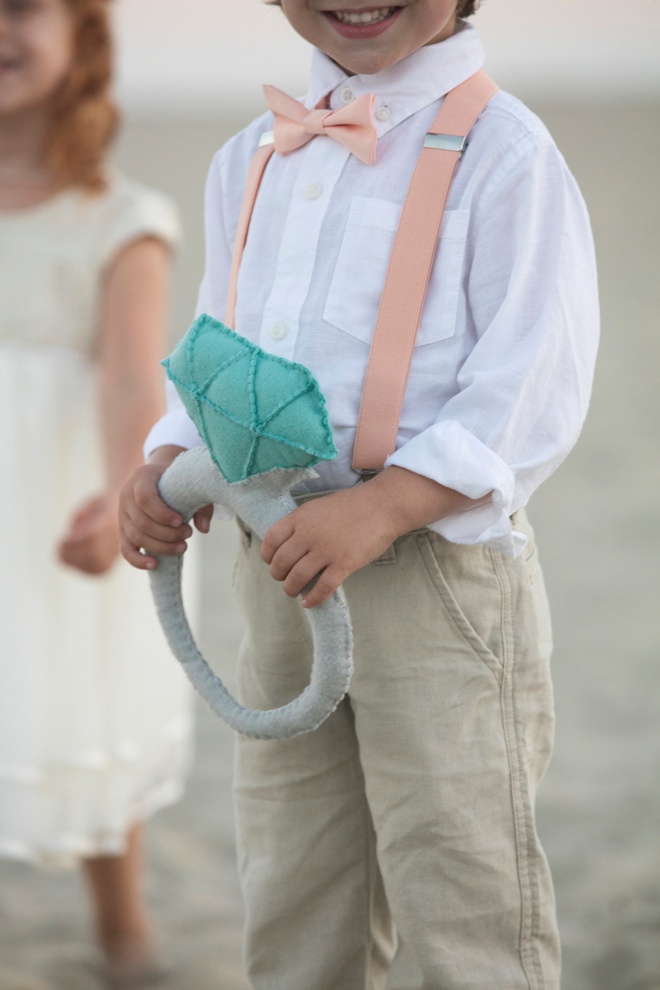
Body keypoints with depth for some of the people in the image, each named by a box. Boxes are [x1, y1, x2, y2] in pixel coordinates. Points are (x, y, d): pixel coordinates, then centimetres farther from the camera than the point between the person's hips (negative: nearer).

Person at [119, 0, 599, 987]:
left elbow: (534, 392, -16)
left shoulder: (503, 153, -11)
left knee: (458, 898, -1)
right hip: (278, 564, 7)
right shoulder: (248, 161, 11)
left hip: (435, 567, -7)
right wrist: (165, 467, 1)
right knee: (292, 900, 17)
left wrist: (381, 508, -26)